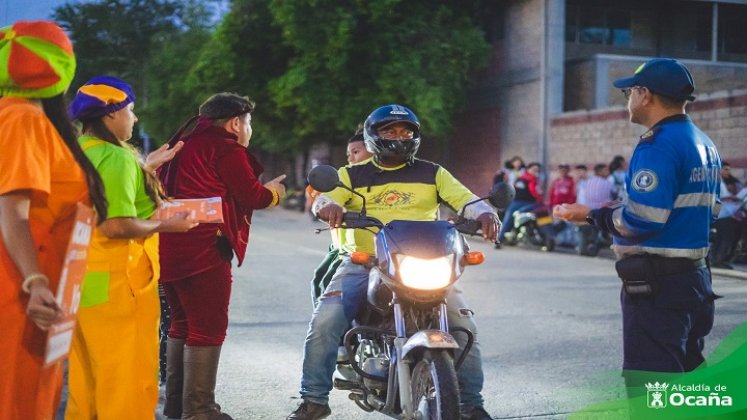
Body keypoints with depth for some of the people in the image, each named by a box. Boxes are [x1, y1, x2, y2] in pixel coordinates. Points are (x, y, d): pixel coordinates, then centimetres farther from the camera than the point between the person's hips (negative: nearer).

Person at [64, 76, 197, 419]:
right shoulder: (115, 157, -17)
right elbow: (116, 225, -25)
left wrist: (144, 169, 20)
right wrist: (165, 225, -11)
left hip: (81, 279, 9)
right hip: (115, 282, -9)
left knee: (85, 376, 17)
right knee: (127, 377, 1)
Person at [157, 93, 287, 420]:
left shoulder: (186, 141, 22)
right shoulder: (226, 148, -6)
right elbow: (250, 196, -8)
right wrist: (274, 192, 12)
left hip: (169, 246, 10)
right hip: (202, 247, -9)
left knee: (182, 324, 17)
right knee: (208, 328, -6)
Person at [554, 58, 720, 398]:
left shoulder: (659, 144, -17)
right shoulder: (705, 144, 13)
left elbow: (641, 221, -25)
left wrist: (591, 215, -10)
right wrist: (619, 209, 19)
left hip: (657, 284, -10)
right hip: (695, 277, 10)